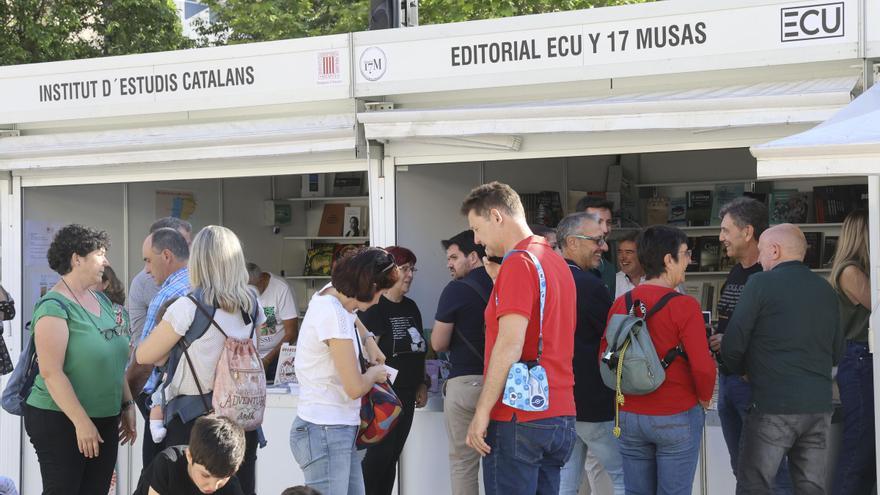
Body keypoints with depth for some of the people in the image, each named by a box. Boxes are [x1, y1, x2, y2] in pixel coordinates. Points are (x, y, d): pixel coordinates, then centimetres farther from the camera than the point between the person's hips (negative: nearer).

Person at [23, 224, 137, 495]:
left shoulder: (101, 300, 10)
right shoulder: (54, 306, -14)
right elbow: (51, 373, -20)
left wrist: (127, 405, 15)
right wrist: (81, 422, -20)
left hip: (106, 420, 7)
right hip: (61, 422, -7)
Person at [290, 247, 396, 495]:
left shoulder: (334, 294, 8)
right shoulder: (333, 315, -20)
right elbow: (355, 387, -21)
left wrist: (368, 340, 21)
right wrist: (375, 373, 0)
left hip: (340, 428, 10)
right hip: (325, 431, -10)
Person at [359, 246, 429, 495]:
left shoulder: (410, 307, 14)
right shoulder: (374, 307, -10)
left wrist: (422, 384, 15)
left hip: (406, 394, 8)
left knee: (392, 456, 10)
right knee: (377, 455, -9)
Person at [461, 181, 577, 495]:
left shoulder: (519, 262, -12)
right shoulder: (558, 262, 15)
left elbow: (510, 345, -19)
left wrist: (482, 412, -16)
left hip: (519, 420, -9)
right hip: (561, 414, 9)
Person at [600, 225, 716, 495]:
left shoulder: (620, 304, 0)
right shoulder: (684, 306, -15)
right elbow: (703, 368, -18)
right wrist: (704, 398, 1)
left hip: (629, 416, 5)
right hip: (677, 417, -5)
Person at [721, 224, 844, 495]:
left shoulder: (761, 283, -7)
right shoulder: (826, 289, 11)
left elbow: (732, 345, -8)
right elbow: (837, 352, 17)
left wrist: (743, 370, 11)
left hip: (773, 404, -6)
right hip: (819, 404, 6)